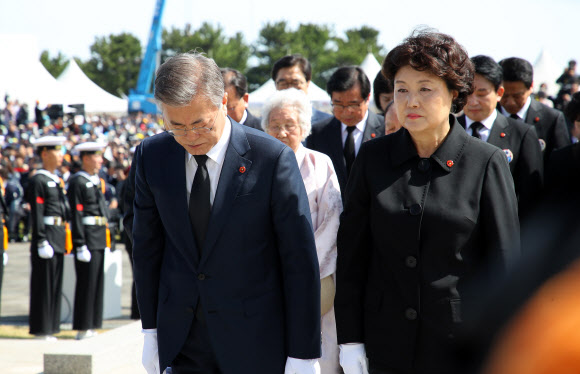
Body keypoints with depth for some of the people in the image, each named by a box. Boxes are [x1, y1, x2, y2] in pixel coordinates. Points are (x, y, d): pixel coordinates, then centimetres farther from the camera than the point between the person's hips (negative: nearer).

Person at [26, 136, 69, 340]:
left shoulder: (57, 180, 17)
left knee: (55, 284, 10)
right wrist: (42, 242, -19)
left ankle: (50, 328, 15)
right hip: (46, 237, -9)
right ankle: (41, 330, 0)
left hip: (58, 240, 9)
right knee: (43, 284, -4)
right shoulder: (38, 181, -10)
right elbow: (37, 214, -15)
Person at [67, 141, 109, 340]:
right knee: (86, 283, -6)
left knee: (97, 284, 11)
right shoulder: (77, 182, -11)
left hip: (99, 240, 9)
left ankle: (91, 326, 16)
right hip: (87, 240, -9)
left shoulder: (97, 182, 17)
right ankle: (83, 328, -1)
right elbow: (76, 215, -15)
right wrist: (81, 245, -19)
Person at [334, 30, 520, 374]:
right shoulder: (373, 157, 3)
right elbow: (352, 252, 6)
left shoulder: (487, 162, -5)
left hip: (461, 346, -2)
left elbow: (505, 262, -4)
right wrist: (350, 338, 2)